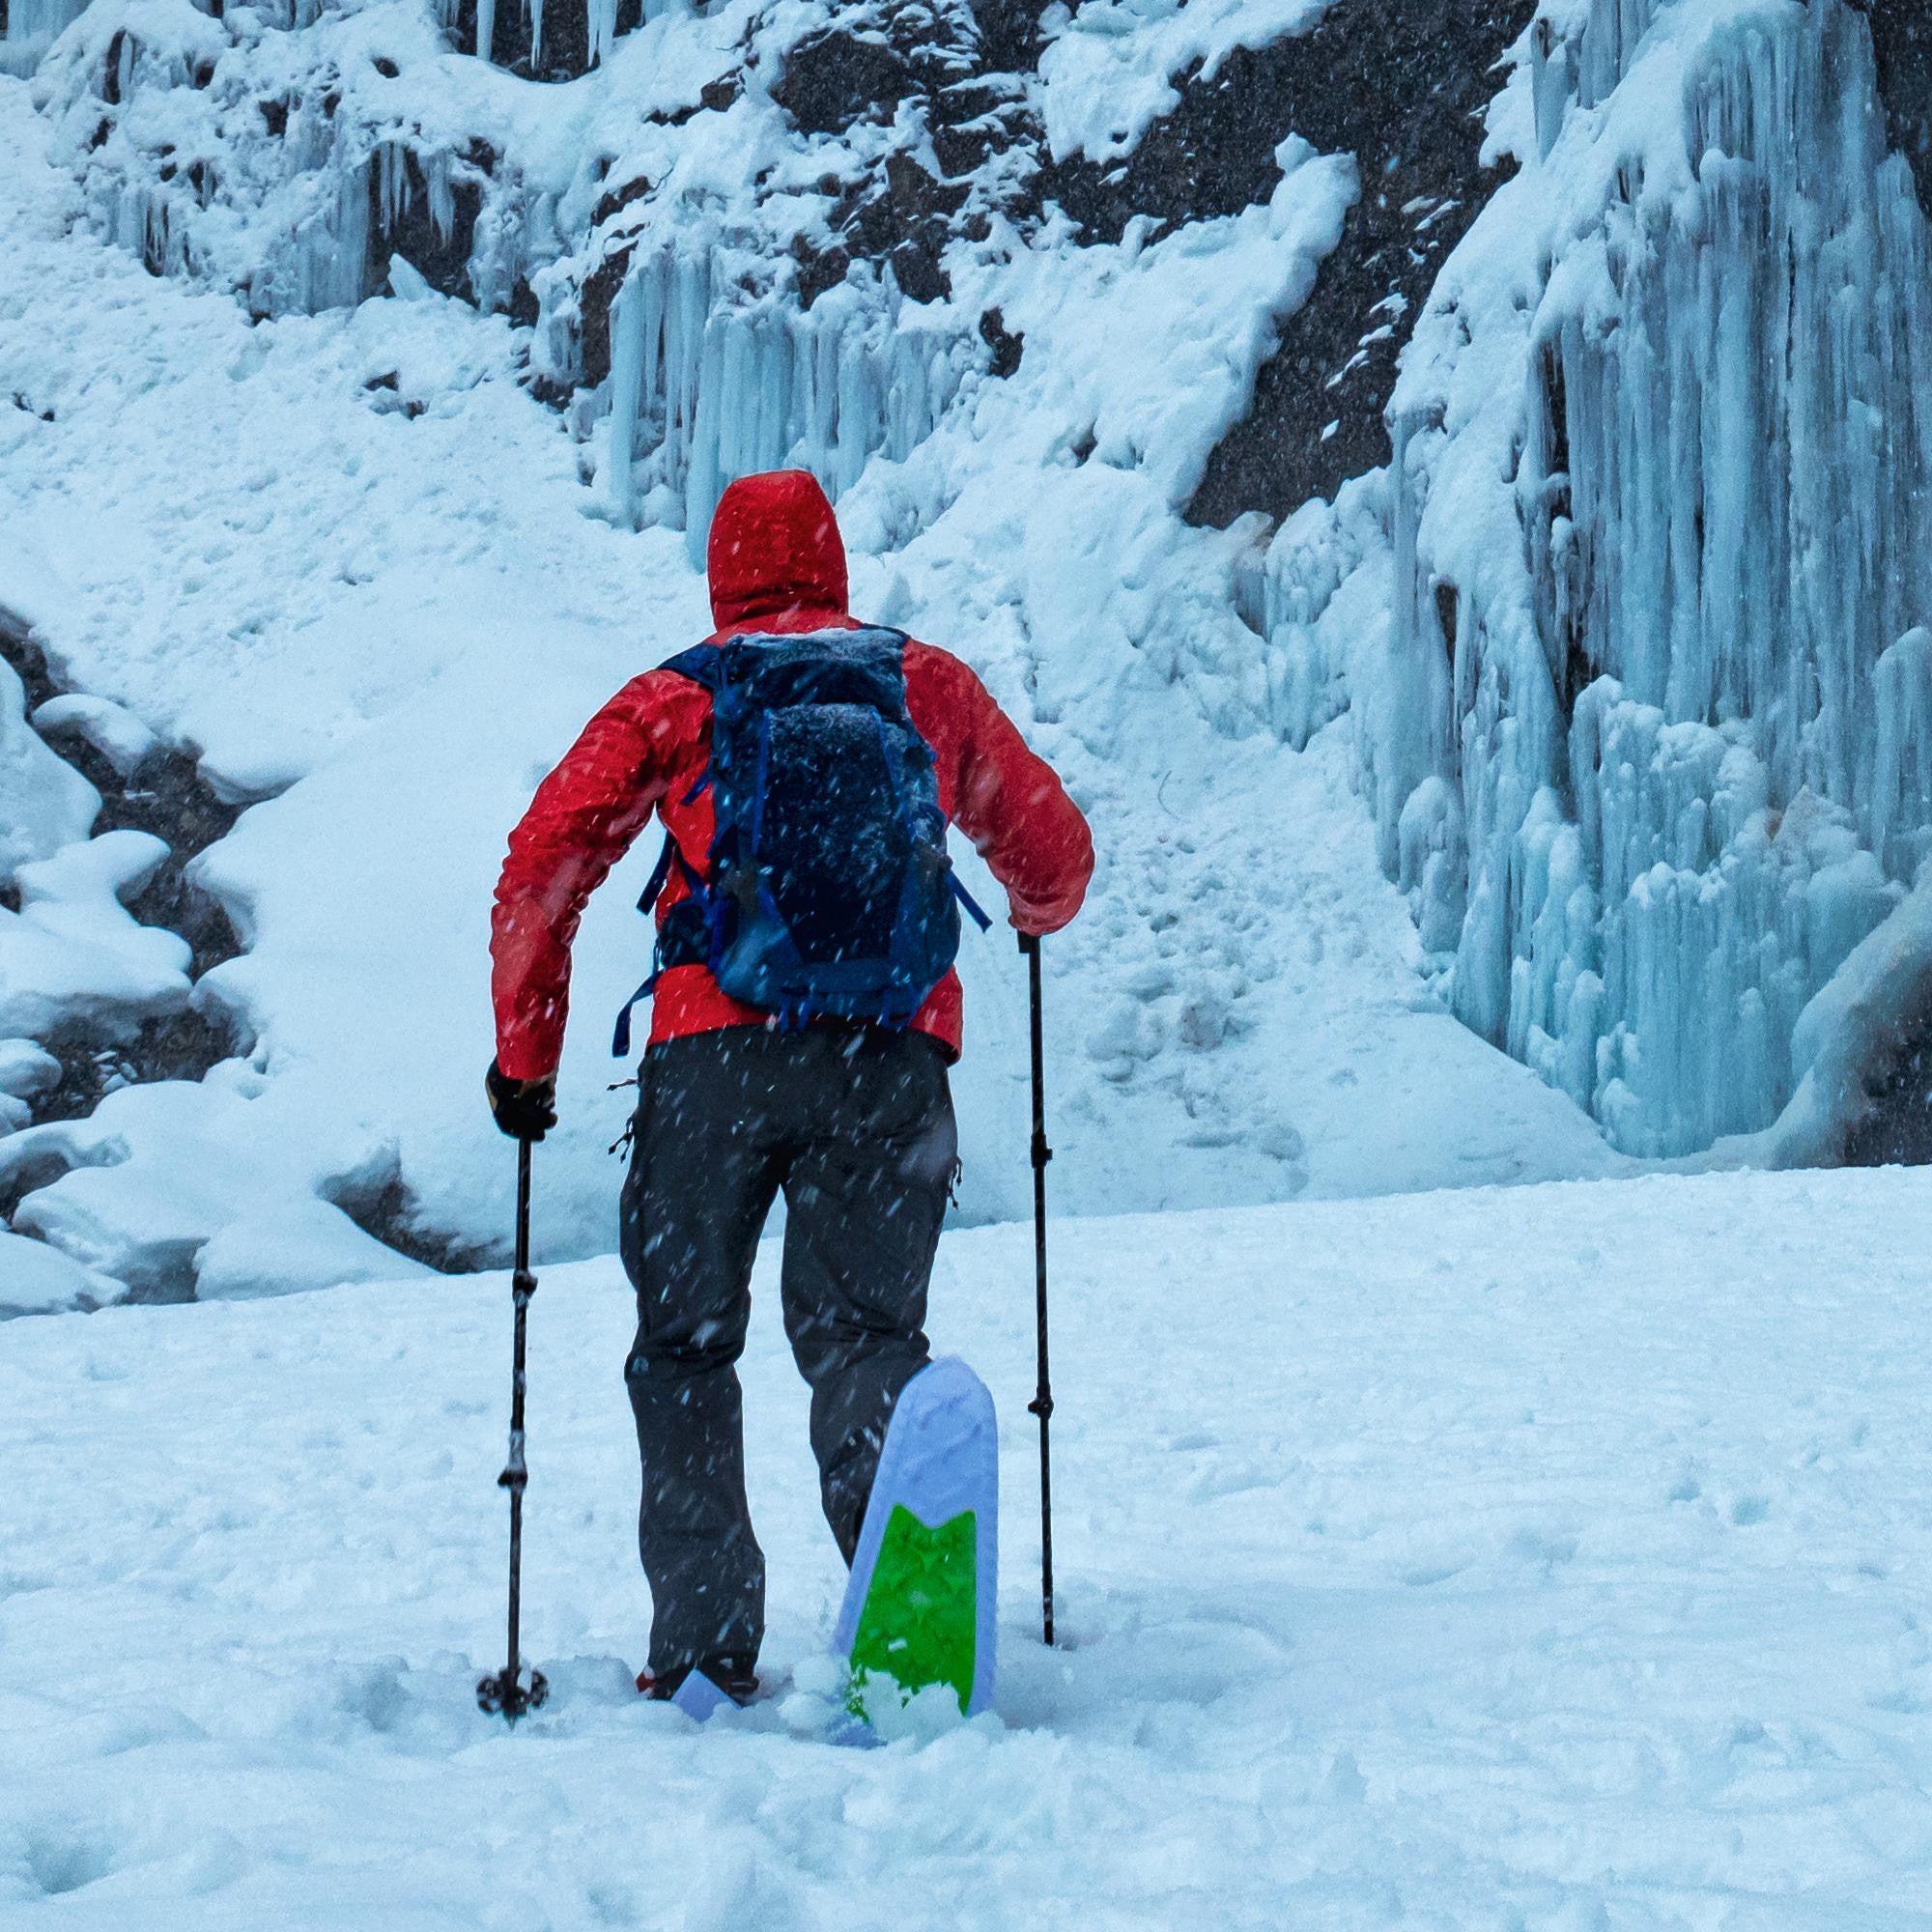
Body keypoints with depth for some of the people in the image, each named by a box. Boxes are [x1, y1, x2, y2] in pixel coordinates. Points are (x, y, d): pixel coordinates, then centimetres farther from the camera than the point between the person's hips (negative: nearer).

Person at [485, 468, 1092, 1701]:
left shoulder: (669, 700, 15)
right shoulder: (928, 684, 19)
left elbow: (540, 871, 6)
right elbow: (1053, 855, 29)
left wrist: (525, 1056, 16)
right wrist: (1040, 913, 53)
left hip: (715, 1045, -1)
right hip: (890, 1051, 1)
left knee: (685, 1342, 13)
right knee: (864, 1328, 5)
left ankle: (704, 1645, 8)